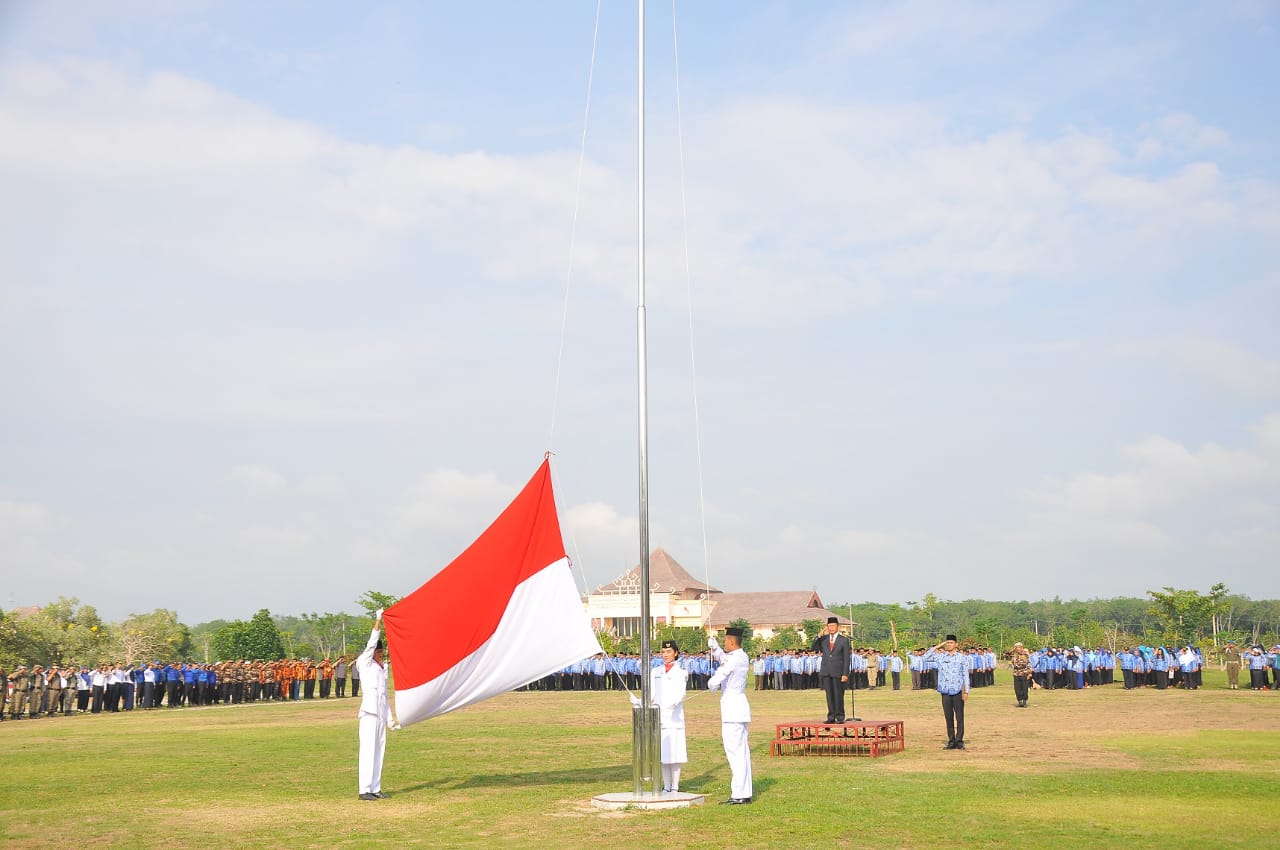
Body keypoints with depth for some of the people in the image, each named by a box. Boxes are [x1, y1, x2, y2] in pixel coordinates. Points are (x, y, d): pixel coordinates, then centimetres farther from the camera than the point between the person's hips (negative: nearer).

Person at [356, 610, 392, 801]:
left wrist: (389, 718, 17)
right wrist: (378, 620, -12)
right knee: (368, 750, -9)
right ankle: (364, 790, -9)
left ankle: (375, 788, 12)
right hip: (369, 712, -7)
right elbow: (372, 642, -11)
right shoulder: (364, 664, 1)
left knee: (379, 750, 7)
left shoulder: (383, 669, 18)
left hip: (381, 713, 7)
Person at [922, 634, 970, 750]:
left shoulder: (962, 657, 2)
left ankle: (959, 741, 3)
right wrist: (937, 647, 2)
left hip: (958, 691, -2)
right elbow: (926, 657, 5)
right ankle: (951, 741, 11)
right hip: (945, 692, 3)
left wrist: (966, 691, -3)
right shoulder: (940, 656, 8)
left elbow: (966, 675, 2)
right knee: (948, 717, 5)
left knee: (959, 717, -2)